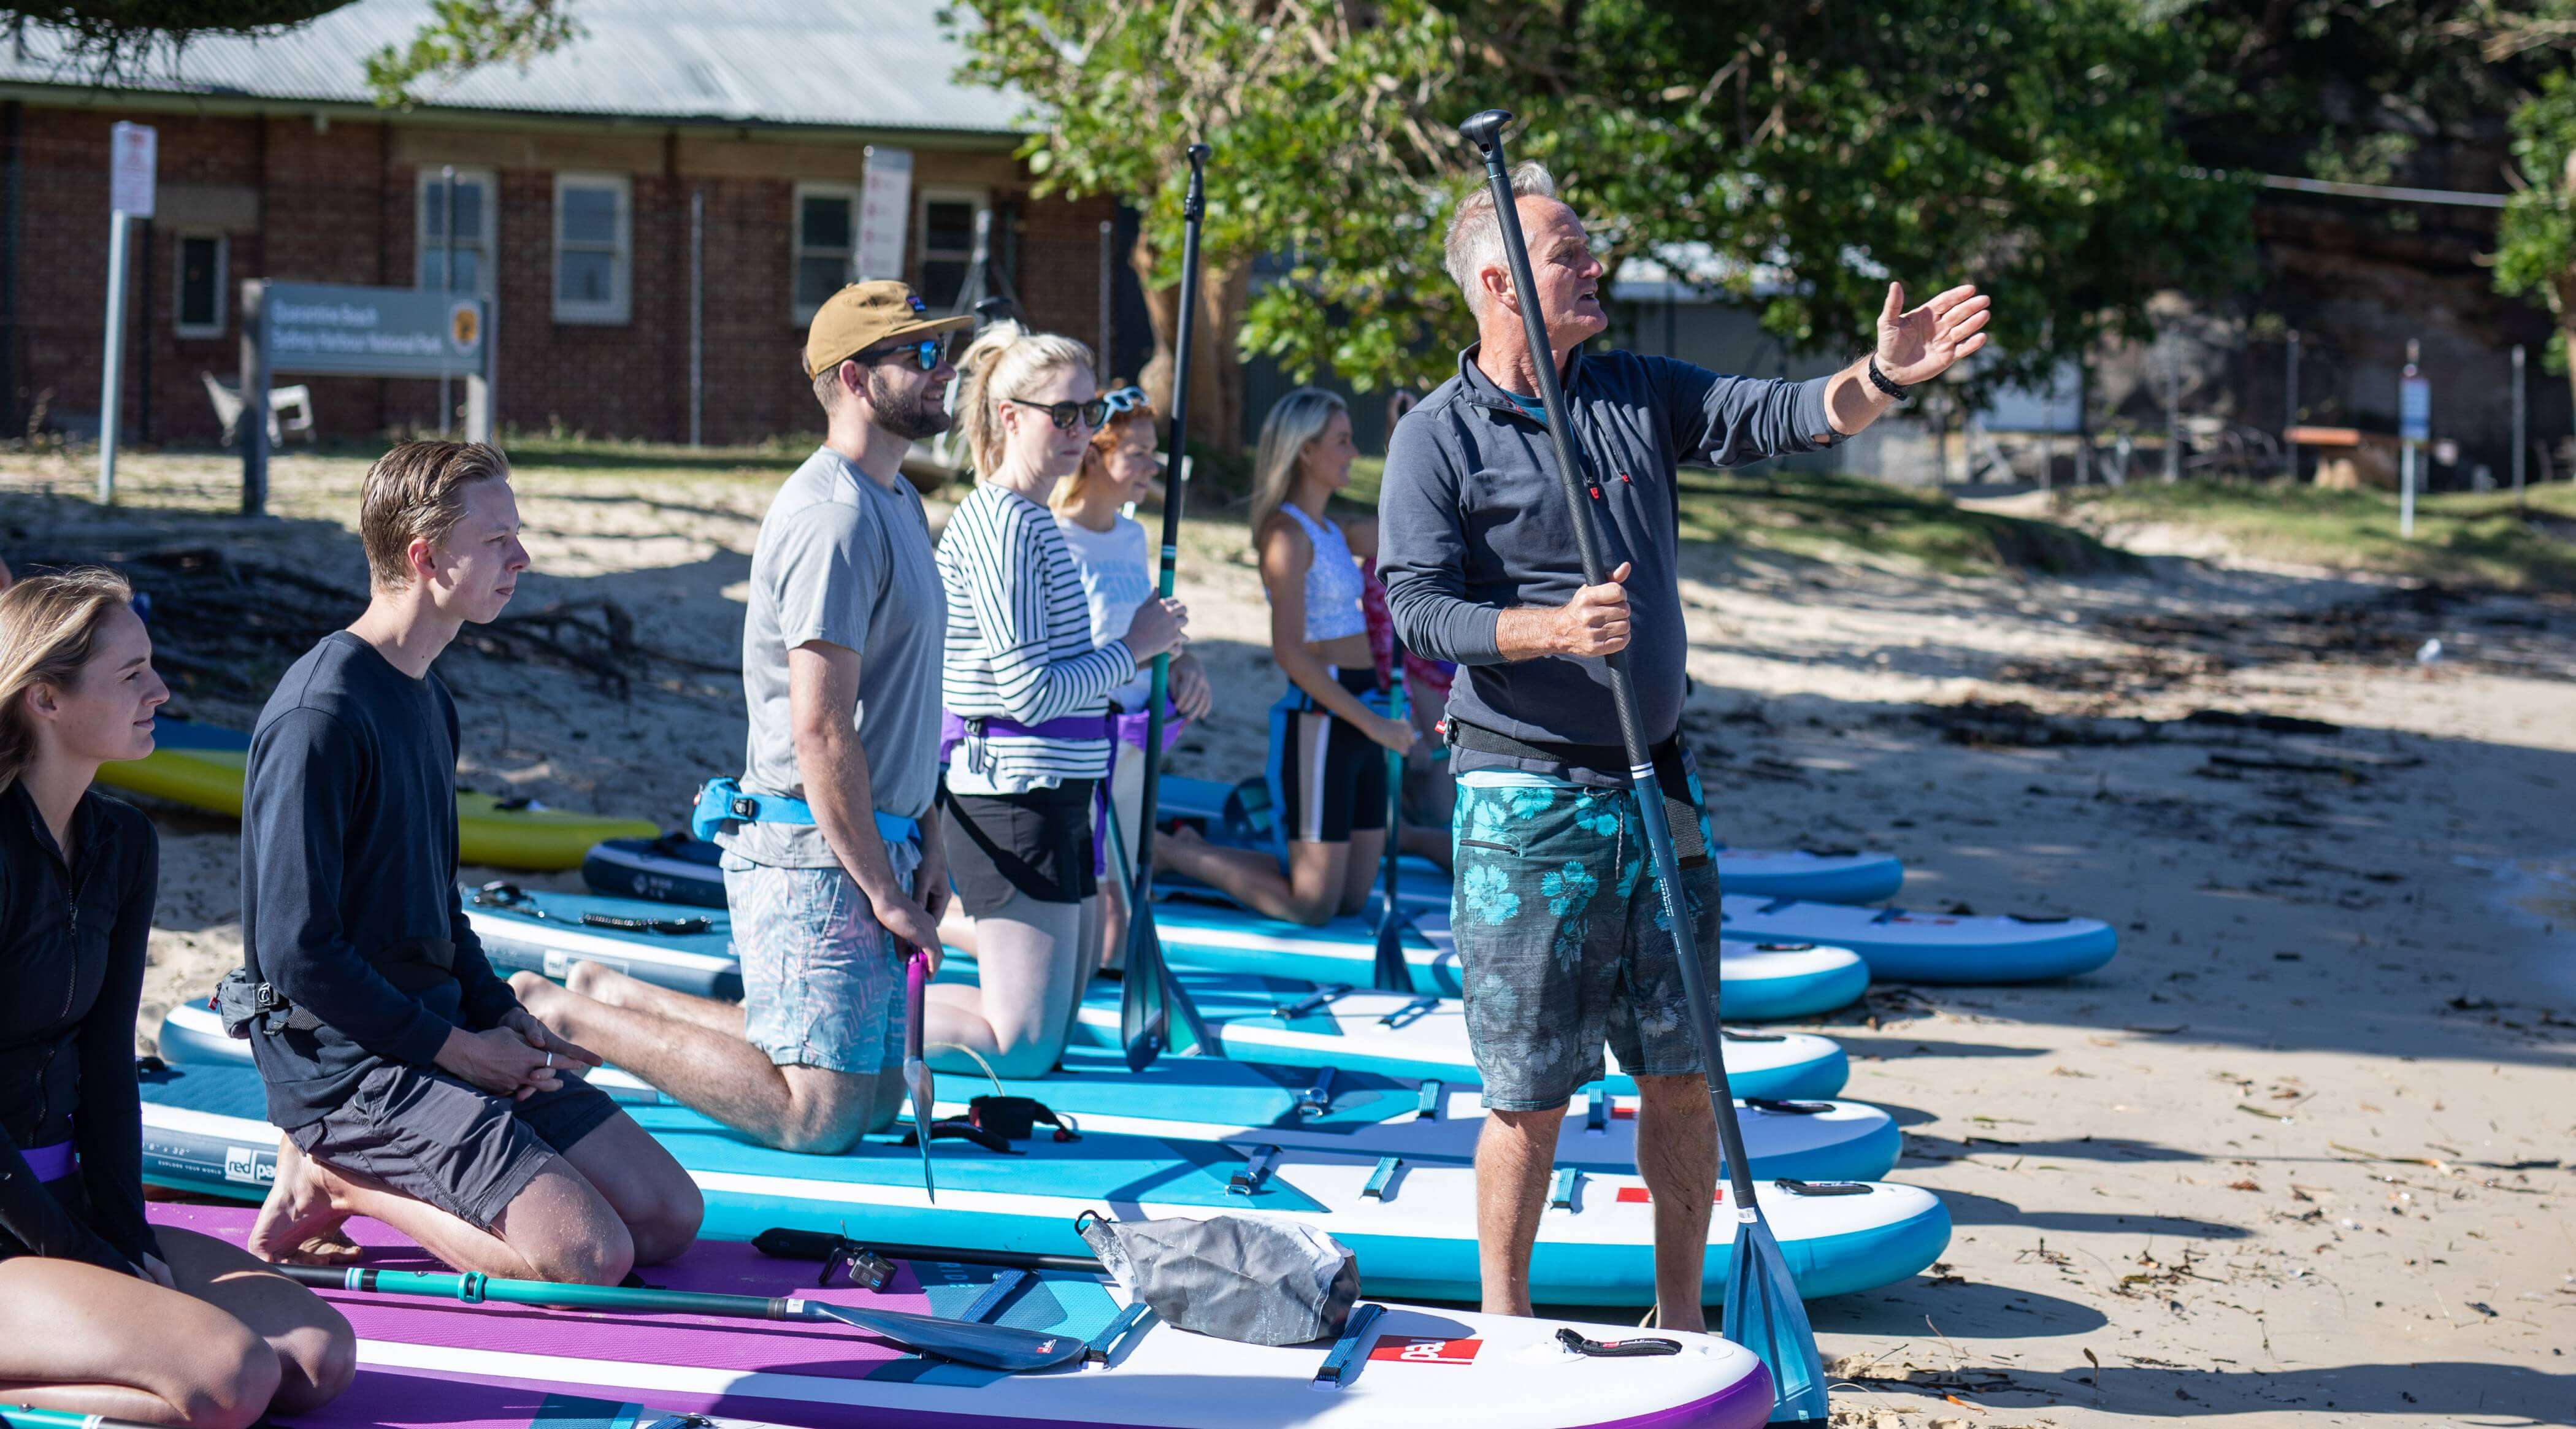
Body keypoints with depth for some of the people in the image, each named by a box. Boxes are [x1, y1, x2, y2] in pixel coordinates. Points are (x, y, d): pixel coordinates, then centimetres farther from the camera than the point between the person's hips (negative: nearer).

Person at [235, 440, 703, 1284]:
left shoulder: (429, 704, 13)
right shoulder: (320, 717, -18)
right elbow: (296, 951, -20)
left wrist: (506, 1020, 7)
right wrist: (456, 1047, -14)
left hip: (442, 1037, 9)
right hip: (345, 1063, -9)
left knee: (670, 1216, 2)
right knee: (592, 1257, -20)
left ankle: (363, 1176, 9)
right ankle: (333, 1182, -3)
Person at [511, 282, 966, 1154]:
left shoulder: (899, 502, 17)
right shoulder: (833, 516, -17)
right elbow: (820, 730, -21)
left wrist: (926, 838, 16)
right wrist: (883, 890, -18)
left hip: (870, 845, 10)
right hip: (814, 859, -10)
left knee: (879, 1099, 12)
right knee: (819, 1114, -12)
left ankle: (610, 997, 21)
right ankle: (557, 1015, -3)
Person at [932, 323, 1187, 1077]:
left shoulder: (1035, 521, 16)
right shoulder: (1001, 522, -15)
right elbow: (1031, 691, -20)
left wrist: (1152, 679, 12)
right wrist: (1133, 650, -7)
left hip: (1057, 798, 10)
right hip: (1016, 796, -10)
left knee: (1059, 1021, 15)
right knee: (1026, 1045, -10)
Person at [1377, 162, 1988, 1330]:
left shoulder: (1637, 396, 11)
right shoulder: (1437, 438, -4)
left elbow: (1783, 419, 1)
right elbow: (1417, 609, -12)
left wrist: (1884, 377, -18)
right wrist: (1555, 629, -26)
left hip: (1656, 793, 5)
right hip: (1525, 804, -5)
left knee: (1681, 1073, 9)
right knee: (1531, 1092, 0)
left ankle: (1680, 1318, 21)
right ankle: (1504, 1322, 15)